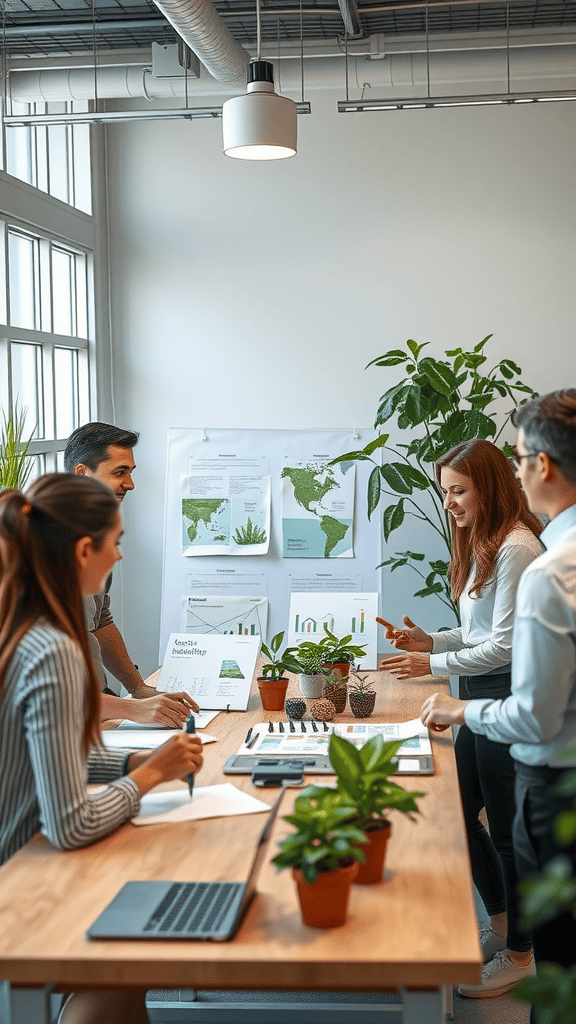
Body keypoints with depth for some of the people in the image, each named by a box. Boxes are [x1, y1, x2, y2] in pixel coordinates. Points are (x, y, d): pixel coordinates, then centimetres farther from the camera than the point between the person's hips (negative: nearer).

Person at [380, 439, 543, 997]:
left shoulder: (516, 549, -19)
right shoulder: (482, 545, 13)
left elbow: (506, 645, -20)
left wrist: (433, 665, -16)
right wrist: (430, 640, 3)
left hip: (506, 700, -10)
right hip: (480, 699, 10)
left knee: (506, 828, 3)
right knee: (459, 811, 17)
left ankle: (520, 953, 21)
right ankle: (501, 923, 35)